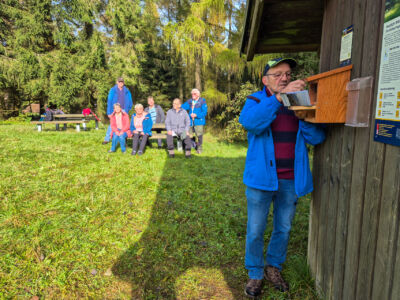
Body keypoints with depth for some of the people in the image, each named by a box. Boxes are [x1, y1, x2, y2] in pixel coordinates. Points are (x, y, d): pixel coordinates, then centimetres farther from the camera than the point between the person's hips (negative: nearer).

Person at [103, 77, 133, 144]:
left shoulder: (126, 91, 6)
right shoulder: (112, 90, 0)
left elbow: (130, 101, 13)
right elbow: (109, 101, -2)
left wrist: (127, 110, 5)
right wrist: (109, 112, -7)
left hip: (123, 110, 2)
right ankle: (107, 139, 8)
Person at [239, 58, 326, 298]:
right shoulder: (256, 100, -1)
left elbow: (317, 138, -2)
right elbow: (249, 121, -26)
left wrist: (303, 116, -19)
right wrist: (279, 97, -31)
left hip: (291, 180, 3)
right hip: (262, 178, -3)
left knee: (284, 229, 17)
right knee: (255, 231, 7)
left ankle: (274, 267, 39)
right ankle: (255, 274, 28)